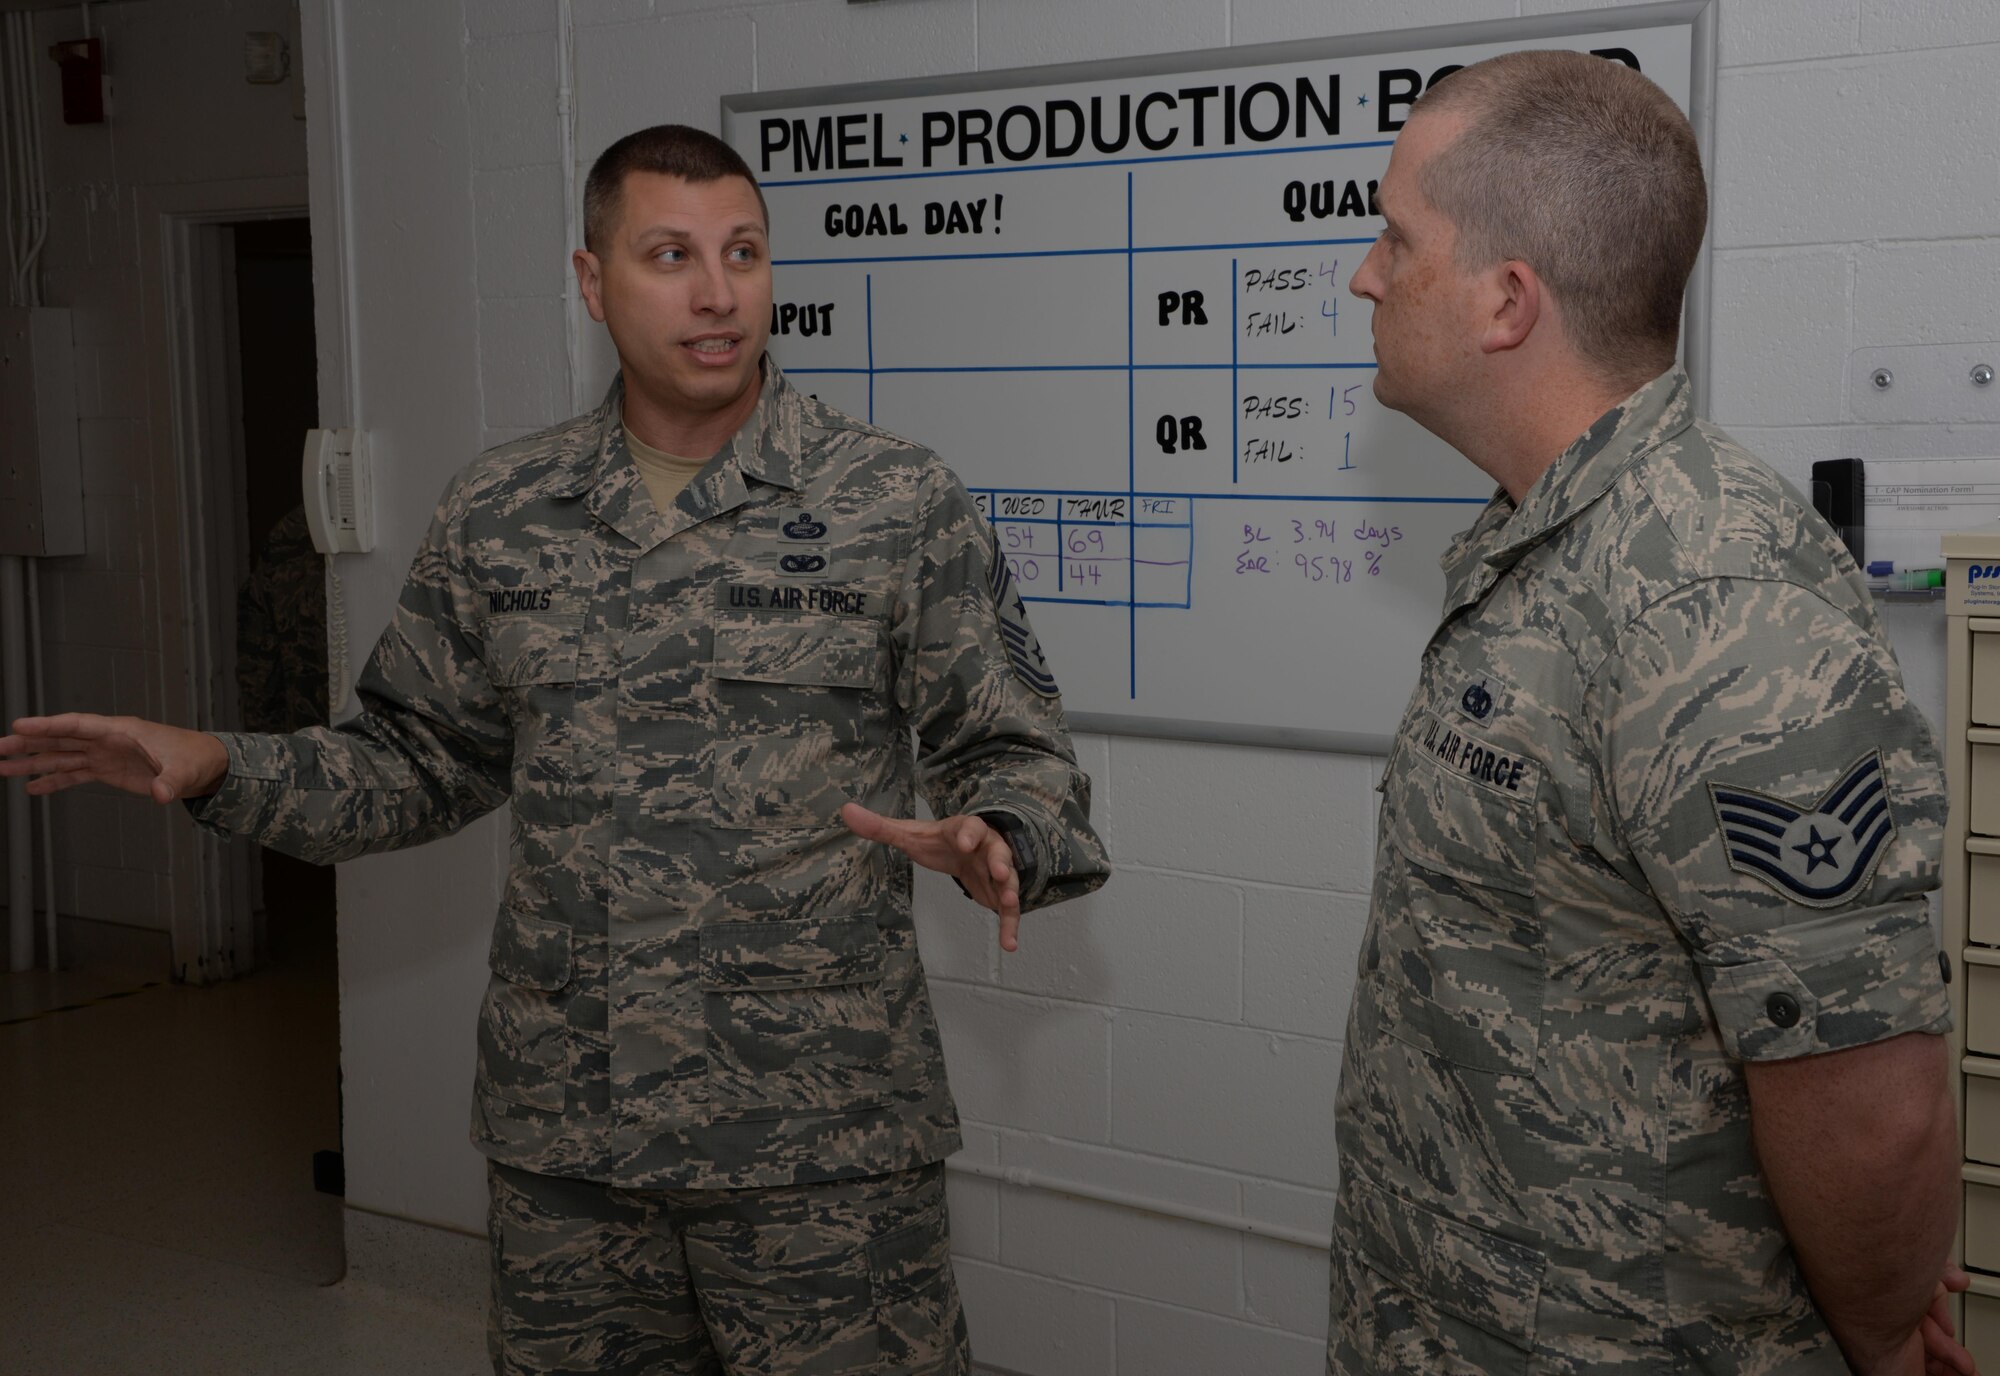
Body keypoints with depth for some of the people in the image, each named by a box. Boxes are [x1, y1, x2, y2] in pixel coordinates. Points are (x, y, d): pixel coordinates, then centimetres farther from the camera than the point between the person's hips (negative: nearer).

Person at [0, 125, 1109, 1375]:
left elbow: (1017, 755, -2)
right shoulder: (500, 515, 5)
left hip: (822, 1139, -3)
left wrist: (990, 839, -23)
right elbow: (431, 758, 14)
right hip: (561, 1135, 3)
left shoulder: (901, 504, -5)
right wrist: (223, 770, 1)